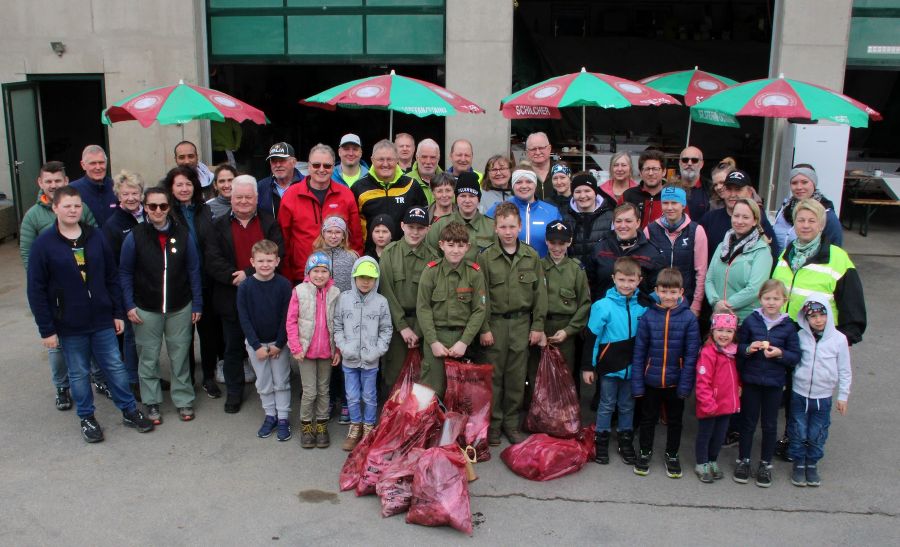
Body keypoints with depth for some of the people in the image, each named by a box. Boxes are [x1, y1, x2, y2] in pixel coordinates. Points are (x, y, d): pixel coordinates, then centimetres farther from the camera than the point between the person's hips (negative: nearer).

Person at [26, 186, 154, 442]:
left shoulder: (95, 237, -1)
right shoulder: (44, 243, -9)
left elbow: (112, 277, 5)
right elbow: (36, 290, -8)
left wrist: (118, 312, 4)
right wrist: (46, 329, -9)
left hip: (102, 320, 2)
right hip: (69, 325, -2)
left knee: (115, 366, 11)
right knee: (79, 373, 12)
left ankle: (129, 411, 26)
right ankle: (87, 418, 29)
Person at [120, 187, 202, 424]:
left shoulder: (182, 234, -2)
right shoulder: (135, 236, -6)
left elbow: (193, 270, 3)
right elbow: (125, 273, 1)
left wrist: (197, 304, 2)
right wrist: (129, 305, -5)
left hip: (180, 308, 1)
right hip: (146, 309, -1)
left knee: (180, 356, 9)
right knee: (148, 358, 9)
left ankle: (183, 400, 24)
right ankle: (152, 402, 24)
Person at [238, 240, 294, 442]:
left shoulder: (284, 285, -12)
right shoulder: (245, 287, -10)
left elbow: (287, 317, -9)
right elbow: (244, 319, -8)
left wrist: (279, 344, -11)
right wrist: (257, 346, -11)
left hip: (279, 342, -1)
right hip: (255, 343, 1)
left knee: (281, 382, 7)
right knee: (263, 383, 12)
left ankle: (283, 418, 19)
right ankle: (270, 415, 27)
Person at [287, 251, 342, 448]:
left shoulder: (335, 293, -3)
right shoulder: (299, 292, -8)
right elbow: (291, 321, -5)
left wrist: (338, 350, 0)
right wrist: (296, 348, -8)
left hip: (327, 351, 2)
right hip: (306, 350, -2)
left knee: (324, 390, 13)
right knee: (309, 392, 0)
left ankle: (322, 426, 26)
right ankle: (306, 426, 19)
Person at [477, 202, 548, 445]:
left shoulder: (532, 256, 3)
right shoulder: (485, 257, -3)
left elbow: (539, 292, 5)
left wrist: (538, 325, 1)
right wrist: (484, 328, -7)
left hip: (522, 323, 2)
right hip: (495, 323, -2)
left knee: (517, 377, 8)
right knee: (494, 376, 4)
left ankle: (511, 423, 21)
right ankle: (493, 423, 17)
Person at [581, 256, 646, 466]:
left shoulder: (644, 306, -4)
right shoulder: (603, 306, -13)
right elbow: (591, 337, -9)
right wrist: (587, 366, -7)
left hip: (632, 366, 3)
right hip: (609, 366, -3)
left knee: (627, 405, 16)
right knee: (607, 405, 11)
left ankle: (626, 439, 31)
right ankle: (602, 439, 25)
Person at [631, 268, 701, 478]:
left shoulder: (689, 318, -10)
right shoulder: (648, 316, -9)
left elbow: (691, 354, -8)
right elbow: (639, 352, -6)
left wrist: (685, 385, -12)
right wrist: (637, 383, -8)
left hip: (675, 382, 0)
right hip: (651, 381, 0)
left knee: (674, 420, 18)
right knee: (648, 419, 17)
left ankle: (672, 455, 38)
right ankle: (645, 452, 37)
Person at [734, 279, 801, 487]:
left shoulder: (788, 326, -5)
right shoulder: (751, 320, -5)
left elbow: (795, 356, -2)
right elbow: (738, 347, 2)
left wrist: (780, 353, -20)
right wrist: (748, 349, -18)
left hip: (774, 383, 0)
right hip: (751, 380, 0)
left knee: (770, 425, 12)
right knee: (748, 422, 12)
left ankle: (766, 464, 27)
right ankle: (743, 460, 26)